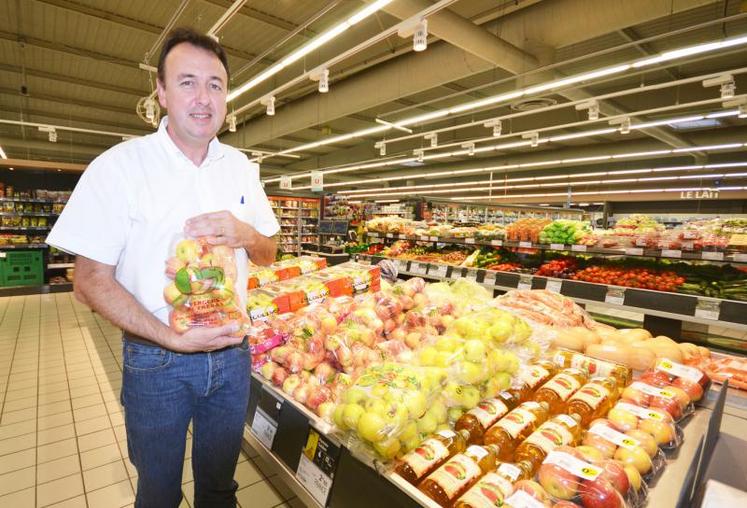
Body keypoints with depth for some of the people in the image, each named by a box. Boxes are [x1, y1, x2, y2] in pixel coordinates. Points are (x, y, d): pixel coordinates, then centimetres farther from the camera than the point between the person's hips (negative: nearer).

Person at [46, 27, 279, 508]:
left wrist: (244, 234, -16)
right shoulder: (119, 166, -11)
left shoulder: (240, 166, 1)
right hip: (158, 360, -3)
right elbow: (91, 280, -12)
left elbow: (268, 253, 6)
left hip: (232, 352, 3)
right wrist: (173, 338, -24)